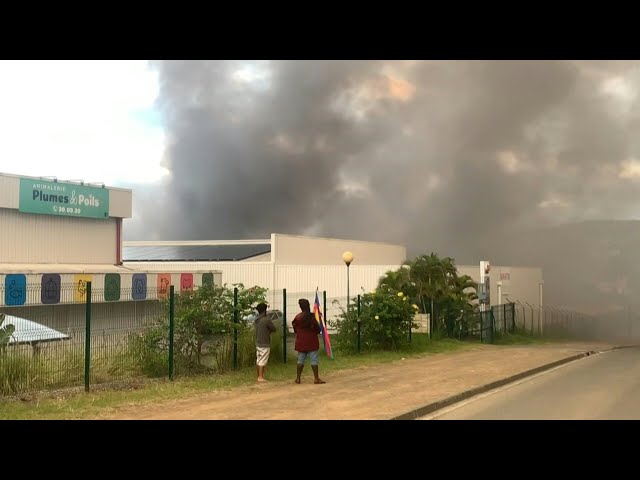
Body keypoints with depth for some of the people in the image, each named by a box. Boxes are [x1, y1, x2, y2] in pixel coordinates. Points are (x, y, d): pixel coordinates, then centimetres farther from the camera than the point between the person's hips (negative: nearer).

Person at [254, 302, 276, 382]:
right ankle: (261, 377, -9)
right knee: (263, 361, -6)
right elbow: (274, 329, -7)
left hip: (258, 343, 7)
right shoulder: (267, 320, -15)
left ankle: (259, 376, 20)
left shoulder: (256, 320, 7)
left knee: (258, 360, 12)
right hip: (265, 344, -7)